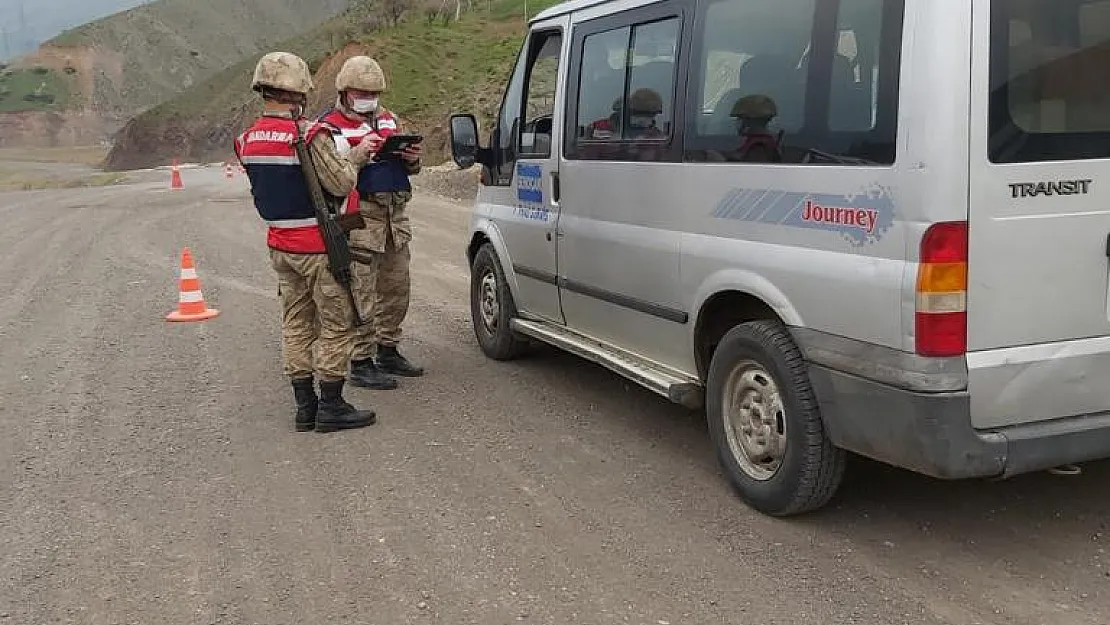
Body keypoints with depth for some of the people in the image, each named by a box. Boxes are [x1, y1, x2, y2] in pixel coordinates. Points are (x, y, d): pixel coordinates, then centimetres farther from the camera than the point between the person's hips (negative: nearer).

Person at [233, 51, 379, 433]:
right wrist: (354, 159, 1)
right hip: (318, 247, -7)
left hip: (280, 246, 7)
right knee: (336, 324, 4)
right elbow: (341, 185, -17)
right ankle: (331, 407, 9)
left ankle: (304, 406, 20)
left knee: (296, 324, 15)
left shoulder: (247, 141, 5)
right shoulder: (310, 136, -19)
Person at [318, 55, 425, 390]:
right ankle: (360, 362, 0)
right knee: (362, 292, -6)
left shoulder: (388, 119, 19)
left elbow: (407, 167, 25)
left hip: (395, 214, 8)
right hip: (360, 215, -7)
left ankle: (388, 351, 27)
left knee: (397, 287, 14)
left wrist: (412, 158, 2)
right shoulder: (331, 125, -3)